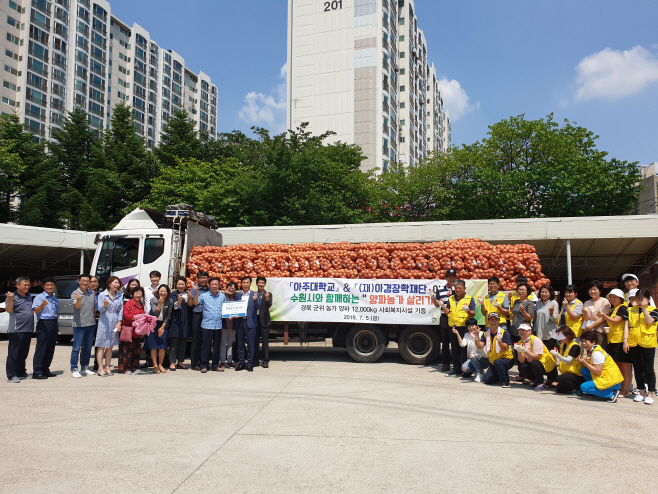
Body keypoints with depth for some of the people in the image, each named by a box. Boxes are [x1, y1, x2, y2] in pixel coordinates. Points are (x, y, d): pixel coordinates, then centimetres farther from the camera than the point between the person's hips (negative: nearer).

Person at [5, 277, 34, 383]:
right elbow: (8, 310, -23)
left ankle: (21, 373, 24)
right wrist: (10, 299, -37)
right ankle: (11, 376, 0)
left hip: (28, 330, 7)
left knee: (23, 353, 14)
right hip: (16, 330, -7)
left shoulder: (29, 297, 16)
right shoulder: (13, 297, -7)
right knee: (13, 353, -4)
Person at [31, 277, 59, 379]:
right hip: (43, 324, -6)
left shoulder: (55, 299, 17)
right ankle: (37, 372, -5)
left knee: (50, 349, 8)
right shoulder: (39, 297, -3)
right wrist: (42, 305, -37)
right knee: (41, 348, -7)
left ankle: (45, 370, 18)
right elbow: (36, 311, -17)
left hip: (53, 324, 6)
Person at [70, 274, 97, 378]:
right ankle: (74, 370, 3)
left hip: (91, 324, 6)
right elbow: (77, 306, -23)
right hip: (79, 325, -6)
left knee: (88, 348, 13)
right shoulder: (75, 294, -7)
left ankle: (84, 368, 23)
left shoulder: (92, 292, 9)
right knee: (77, 348, -3)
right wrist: (78, 299, -43)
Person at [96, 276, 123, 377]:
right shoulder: (102, 295, -1)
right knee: (102, 346, -1)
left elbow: (121, 310, 8)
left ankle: (107, 367, 16)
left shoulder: (120, 296, 10)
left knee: (110, 346, 9)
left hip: (115, 323, 4)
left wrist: (119, 323, -1)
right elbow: (100, 309, -3)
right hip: (104, 322, -4)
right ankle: (100, 368, 4)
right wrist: (105, 305, -26)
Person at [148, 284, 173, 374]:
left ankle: (160, 365, 7)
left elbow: (168, 316, 0)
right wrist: (160, 304, -30)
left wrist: (162, 327, -5)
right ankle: (155, 365, 2)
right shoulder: (153, 300, -7)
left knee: (162, 346, -6)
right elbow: (155, 313, -17)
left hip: (163, 324, 1)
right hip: (152, 323, -1)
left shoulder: (170, 301, -3)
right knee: (153, 346, -5)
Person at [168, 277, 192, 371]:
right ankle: (172, 362, -2)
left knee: (183, 342, 7)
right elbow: (176, 306, -15)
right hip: (176, 320, -4)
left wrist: (189, 298, -21)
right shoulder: (174, 294, 1)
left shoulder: (188, 294, 12)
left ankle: (180, 361, 15)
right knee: (174, 341, -5)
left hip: (186, 321, 4)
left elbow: (190, 305, -2)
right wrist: (179, 300, -35)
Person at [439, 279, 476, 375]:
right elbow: (447, 312, 12)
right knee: (454, 348, 8)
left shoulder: (469, 299, 3)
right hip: (453, 327, 4)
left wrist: (468, 310, -22)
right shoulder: (451, 299, 15)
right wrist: (444, 307, -8)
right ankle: (456, 369, 15)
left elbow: (473, 313, -1)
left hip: (464, 327, -4)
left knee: (464, 349, -3)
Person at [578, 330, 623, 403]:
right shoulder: (593, 351, 13)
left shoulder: (597, 353, -17)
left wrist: (584, 362, -16)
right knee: (584, 370, 5)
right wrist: (584, 361, -5)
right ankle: (595, 392, 8)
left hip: (612, 381, -10)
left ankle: (612, 394, -11)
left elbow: (598, 371, -22)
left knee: (584, 387, -15)